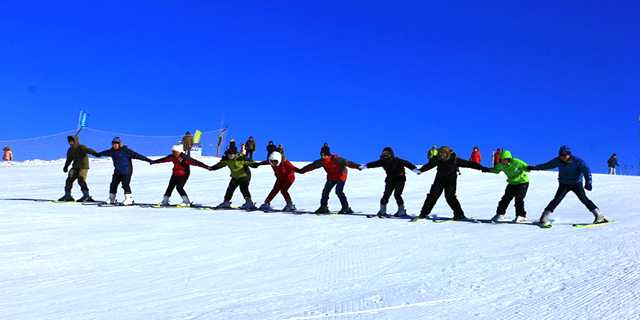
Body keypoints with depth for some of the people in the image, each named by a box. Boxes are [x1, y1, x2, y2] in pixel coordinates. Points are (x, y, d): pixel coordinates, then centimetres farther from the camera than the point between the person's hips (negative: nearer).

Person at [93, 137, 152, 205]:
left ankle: (129, 199, -12)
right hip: (117, 172, 7)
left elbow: (136, 155, -20)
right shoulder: (112, 151, 5)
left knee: (125, 184, -16)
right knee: (113, 184, 6)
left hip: (126, 171, -6)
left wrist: (148, 160, -25)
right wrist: (98, 154, 47)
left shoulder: (126, 151, -15)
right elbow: (105, 153, 27)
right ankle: (112, 199, 20)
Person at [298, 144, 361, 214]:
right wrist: (301, 171, 4)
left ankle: (346, 208, -12)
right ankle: (323, 207, 17)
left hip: (341, 176, -6)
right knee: (325, 191, 1)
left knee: (339, 191, -20)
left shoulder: (336, 159, -29)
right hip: (331, 177, 6)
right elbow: (312, 166, 0)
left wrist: (357, 166, -46)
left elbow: (347, 162, -35)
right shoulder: (321, 161, -11)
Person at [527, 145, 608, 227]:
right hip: (564, 184, 1)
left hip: (576, 184, -1)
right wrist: (533, 168, 4)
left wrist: (588, 182, -41)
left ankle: (599, 216, 1)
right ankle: (544, 218, -12)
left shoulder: (577, 161, -18)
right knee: (557, 200, -11)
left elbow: (586, 170, -26)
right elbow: (547, 165, 4)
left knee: (584, 199, -8)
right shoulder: (558, 161, -9)